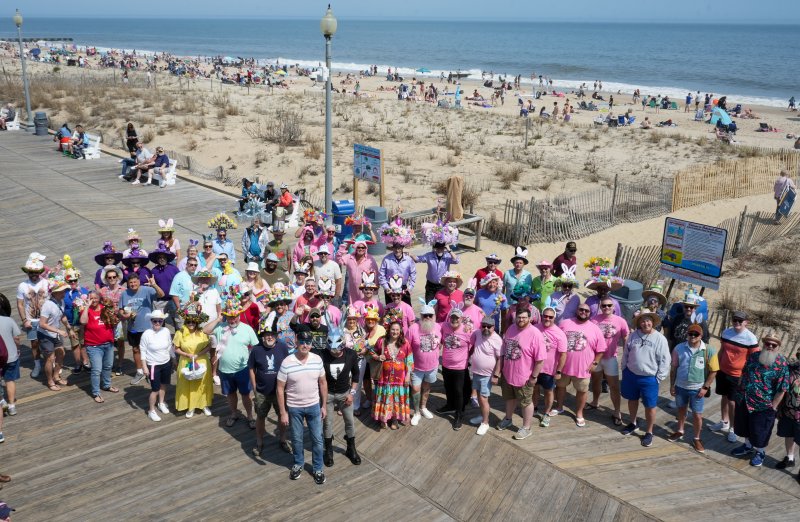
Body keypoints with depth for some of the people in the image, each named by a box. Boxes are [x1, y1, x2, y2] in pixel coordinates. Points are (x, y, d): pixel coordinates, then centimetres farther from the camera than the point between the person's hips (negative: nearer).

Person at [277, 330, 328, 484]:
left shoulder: (317, 360, -10)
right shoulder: (286, 363, -18)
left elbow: (323, 383, 2)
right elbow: (280, 389, -11)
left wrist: (324, 406, 4)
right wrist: (283, 412, -10)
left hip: (314, 406, 2)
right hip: (294, 408, -2)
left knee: (317, 439, 10)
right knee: (296, 439, 16)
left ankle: (317, 468, 29)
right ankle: (298, 464, 40)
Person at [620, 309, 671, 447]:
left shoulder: (660, 339, -12)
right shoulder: (633, 335, -1)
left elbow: (664, 360, -10)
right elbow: (626, 354, 9)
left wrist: (659, 377, -11)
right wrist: (624, 370, 8)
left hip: (649, 378, -4)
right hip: (631, 375, 4)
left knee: (650, 406, 4)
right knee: (632, 400, 21)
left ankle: (649, 433, 20)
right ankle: (633, 424, 42)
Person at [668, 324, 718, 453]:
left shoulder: (709, 351, -14)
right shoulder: (679, 348, -9)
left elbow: (713, 371, -7)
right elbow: (674, 368, 0)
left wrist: (705, 387, -10)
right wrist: (672, 385, 1)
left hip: (697, 389, -2)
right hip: (681, 386, 2)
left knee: (697, 415, 6)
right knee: (681, 410, 22)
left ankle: (696, 439, 25)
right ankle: (679, 431, 43)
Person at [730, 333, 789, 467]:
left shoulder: (782, 364, -17)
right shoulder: (753, 356, -1)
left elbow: (781, 389, -15)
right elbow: (743, 374, 12)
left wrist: (773, 407, -13)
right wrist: (739, 391, 12)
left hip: (763, 406, -5)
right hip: (744, 400, 5)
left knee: (760, 431, 12)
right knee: (744, 425, 23)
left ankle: (760, 452, 36)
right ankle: (748, 446, 47)